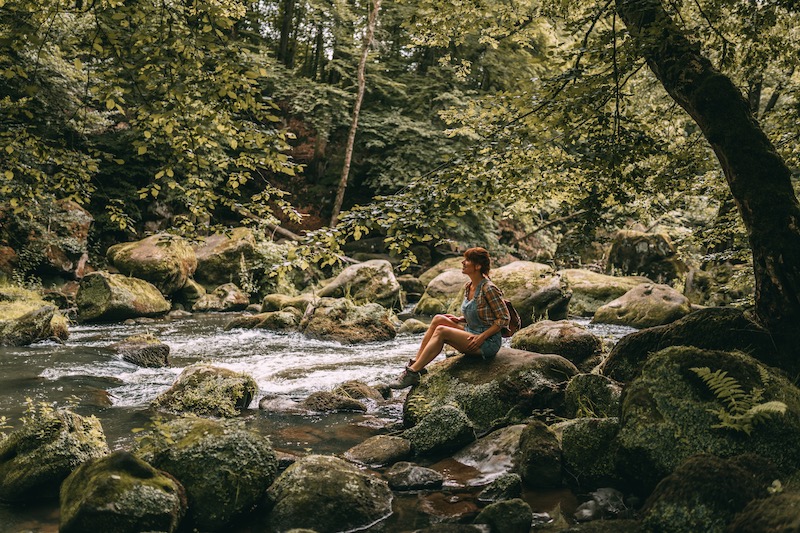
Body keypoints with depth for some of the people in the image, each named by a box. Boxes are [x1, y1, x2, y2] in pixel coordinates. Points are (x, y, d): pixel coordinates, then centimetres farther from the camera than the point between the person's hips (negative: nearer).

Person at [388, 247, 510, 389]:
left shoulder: (488, 289, -18)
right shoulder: (468, 287, 8)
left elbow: (504, 318, -16)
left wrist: (481, 337, -21)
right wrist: (459, 319, 1)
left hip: (488, 343, -8)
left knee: (441, 331, -23)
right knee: (438, 319, -8)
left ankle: (413, 373, -22)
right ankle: (415, 363, -10)